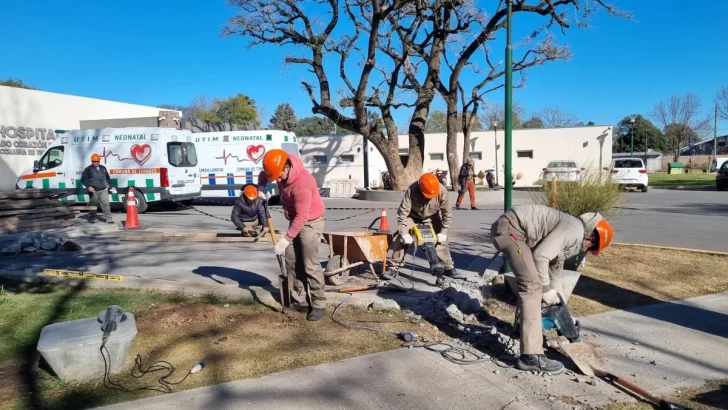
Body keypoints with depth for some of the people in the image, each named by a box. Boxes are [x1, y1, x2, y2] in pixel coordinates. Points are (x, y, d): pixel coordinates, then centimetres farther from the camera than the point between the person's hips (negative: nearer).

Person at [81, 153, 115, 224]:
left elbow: (107, 178, 24)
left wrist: (111, 186, 20)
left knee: (106, 204, -3)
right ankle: (92, 218, 17)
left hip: (103, 190, 3)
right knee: (93, 205, 5)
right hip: (93, 191, -3)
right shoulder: (88, 169, 0)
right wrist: (88, 186, -19)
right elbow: (83, 179, -5)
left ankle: (109, 219, -4)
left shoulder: (103, 168, 15)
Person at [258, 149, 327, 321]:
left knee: (310, 265, -11)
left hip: (310, 222, -9)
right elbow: (264, 173, 14)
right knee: (292, 262, 9)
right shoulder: (281, 171, -8)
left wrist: (286, 239, -26)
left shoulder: (302, 184, -33)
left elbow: (301, 217, -30)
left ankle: (319, 304, -2)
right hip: (295, 221, 9)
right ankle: (299, 301, 17)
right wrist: (261, 187, -8)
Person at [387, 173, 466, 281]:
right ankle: (394, 266, 0)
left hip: (433, 216, 1)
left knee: (441, 239, -6)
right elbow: (402, 212, -34)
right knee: (401, 238, -11)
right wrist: (404, 233, -37)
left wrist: (443, 232, -23)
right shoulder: (412, 190, -38)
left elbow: (447, 213, -22)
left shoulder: (442, 191, -33)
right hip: (413, 215, -1)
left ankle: (449, 268, 6)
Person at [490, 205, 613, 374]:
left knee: (530, 281, 26)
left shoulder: (570, 237, 21)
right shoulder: (575, 230, -10)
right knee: (532, 285, -16)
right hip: (509, 228, -11)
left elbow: (555, 269, 32)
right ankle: (531, 356, -17)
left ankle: (528, 325, 44)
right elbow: (540, 255, -17)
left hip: (515, 231, 11)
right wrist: (546, 290, -4)